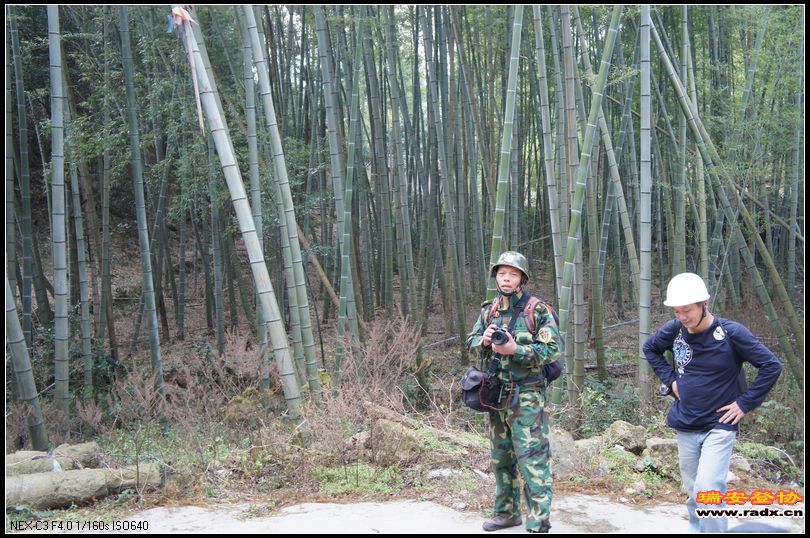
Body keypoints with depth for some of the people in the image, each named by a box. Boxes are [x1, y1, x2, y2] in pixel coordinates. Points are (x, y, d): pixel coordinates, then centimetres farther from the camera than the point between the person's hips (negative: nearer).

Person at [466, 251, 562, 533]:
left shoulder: (538, 310, -9)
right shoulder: (489, 310, 9)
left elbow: (552, 349, -13)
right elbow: (471, 340, 15)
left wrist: (515, 349, -21)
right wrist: (483, 340, -7)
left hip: (526, 396, -6)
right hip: (496, 394, 7)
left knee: (532, 460, -7)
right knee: (501, 457, 16)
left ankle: (538, 524, -1)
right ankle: (507, 512, 30)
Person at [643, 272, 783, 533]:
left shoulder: (731, 332, -16)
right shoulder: (674, 329, -4)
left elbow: (772, 366, -13)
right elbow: (650, 348, 17)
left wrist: (745, 403, -12)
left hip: (719, 427, -4)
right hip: (684, 427, 5)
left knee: (707, 490, -17)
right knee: (693, 492, 14)